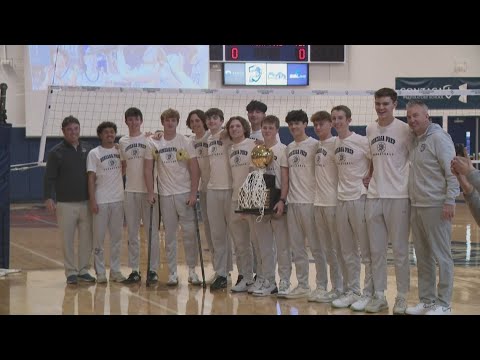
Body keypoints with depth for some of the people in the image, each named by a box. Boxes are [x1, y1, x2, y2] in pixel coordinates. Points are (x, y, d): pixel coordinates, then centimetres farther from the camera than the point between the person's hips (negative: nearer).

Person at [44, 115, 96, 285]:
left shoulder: (88, 149, 8)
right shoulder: (56, 152, -2)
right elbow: (49, 177, -4)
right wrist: (48, 197, -15)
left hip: (86, 202, 3)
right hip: (66, 204, -3)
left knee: (87, 238, 6)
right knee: (68, 240, 1)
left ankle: (84, 270, 17)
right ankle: (71, 272, 11)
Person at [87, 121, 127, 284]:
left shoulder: (120, 150, 7)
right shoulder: (94, 153, -3)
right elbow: (91, 178, -6)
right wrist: (92, 201, -11)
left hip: (118, 199, 4)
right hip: (101, 201, -4)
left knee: (117, 236, 9)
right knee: (99, 237, 1)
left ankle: (115, 270, 17)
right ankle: (100, 272, 8)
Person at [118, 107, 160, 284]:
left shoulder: (149, 140, 0)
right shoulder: (122, 142, 9)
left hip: (148, 190, -3)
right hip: (130, 191, 3)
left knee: (152, 231, 0)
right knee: (132, 233, 6)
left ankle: (152, 269, 7)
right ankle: (134, 270, 13)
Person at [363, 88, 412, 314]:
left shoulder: (404, 130, -6)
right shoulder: (370, 130, 9)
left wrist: (412, 190, -6)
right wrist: (369, 180, 10)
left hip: (398, 197, -5)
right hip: (373, 197, 5)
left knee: (399, 249, 2)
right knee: (376, 250, 9)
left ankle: (402, 297, 11)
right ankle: (379, 295, 17)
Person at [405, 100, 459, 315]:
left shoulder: (438, 137, -10)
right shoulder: (414, 141, 13)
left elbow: (452, 171, -14)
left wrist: (450, 201, -19)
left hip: (435, 206, -8)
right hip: (416, 206, 8)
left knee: (441, 256, -1)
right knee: (422, 256, 12)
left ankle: (443, 304, 5)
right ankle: (426, 300, 21)